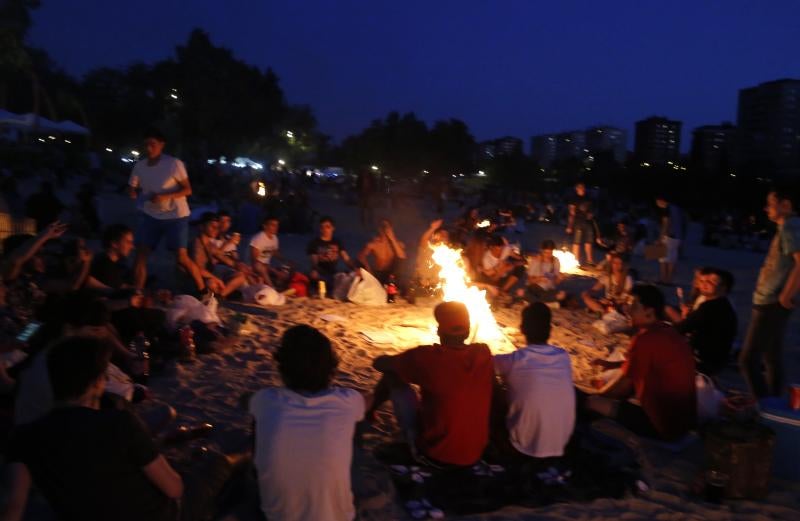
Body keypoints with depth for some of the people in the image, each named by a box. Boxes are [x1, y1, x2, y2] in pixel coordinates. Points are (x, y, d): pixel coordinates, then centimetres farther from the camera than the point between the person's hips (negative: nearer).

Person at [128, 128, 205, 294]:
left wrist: (165, 196, -27)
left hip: (175, 215, -5)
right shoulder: (139, 166, -1)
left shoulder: (174, 164, -15)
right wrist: (133, 192, -19)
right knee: (140, 254, -2)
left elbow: (187, 190, -13)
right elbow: (132, 189, 6)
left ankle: (203, 291, 7)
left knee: (182, 258, -8)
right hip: (150, 215, 5)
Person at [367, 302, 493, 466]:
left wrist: (405, 360, 19)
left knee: (392, 376, 4)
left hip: (434, 454, -4)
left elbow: (379, 363, -3)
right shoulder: (484, 353, -7)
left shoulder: (427, 356, -19)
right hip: (475, 455, 4)